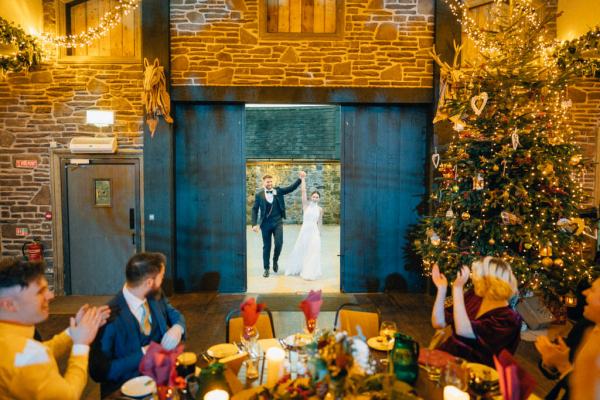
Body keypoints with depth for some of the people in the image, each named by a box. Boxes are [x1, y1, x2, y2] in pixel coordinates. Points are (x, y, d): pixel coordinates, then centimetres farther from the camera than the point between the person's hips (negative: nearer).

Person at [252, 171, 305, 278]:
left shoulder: (278, 191, 3)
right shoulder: (259, 195, -1)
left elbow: (291, 188, -2)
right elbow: (255, 210, 1)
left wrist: (300, 178, -16)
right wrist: (254, 224, -8)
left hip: (278, 222, 1)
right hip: (266, 223, -1)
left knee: (279, 243, -9)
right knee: (266, 246, 6)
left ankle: (275, 261, 21)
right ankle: (266, 269, 19)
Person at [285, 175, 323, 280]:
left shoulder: (320, 209, 3)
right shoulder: (306, 204, -3)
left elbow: (320, 222, 13)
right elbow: (303, 191, -11)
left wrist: (318, 232, 11)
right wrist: (303, 178, -13)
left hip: (314, 231, 1)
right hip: (304, 230, -1)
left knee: (312, 252, 1)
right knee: (300, 250, 11)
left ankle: (310, 273, 12)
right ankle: (296, 269, 32)